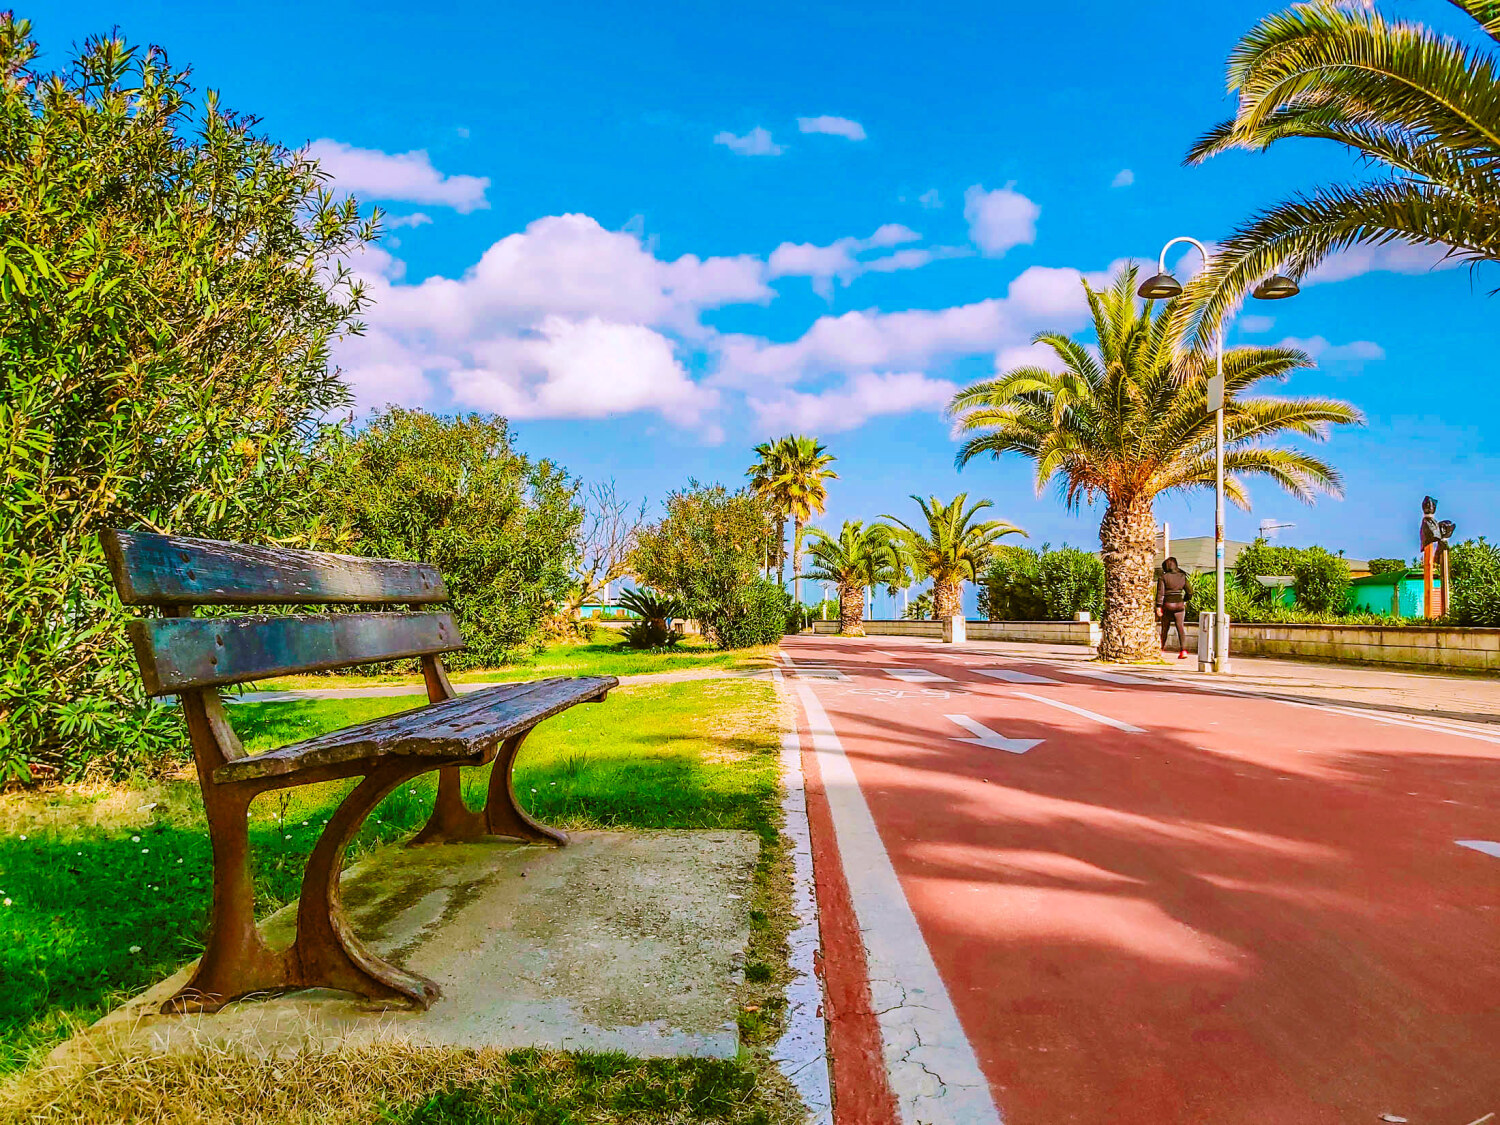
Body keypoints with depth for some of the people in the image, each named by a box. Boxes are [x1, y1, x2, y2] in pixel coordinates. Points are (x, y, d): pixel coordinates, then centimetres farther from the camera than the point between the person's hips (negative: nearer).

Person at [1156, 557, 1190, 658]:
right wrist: (1184, 600, 25)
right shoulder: (1182, 576, 5)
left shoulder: (1163, 577, -5)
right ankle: (1183, 650, -15)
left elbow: (1160, 592, -11)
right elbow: (1189, 591, 8)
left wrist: (1158, 607, -11)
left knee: (1165, 628, 12)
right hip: (1179, 604, 2)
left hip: (1167, 604, -2)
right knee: (1180, 627, -1)